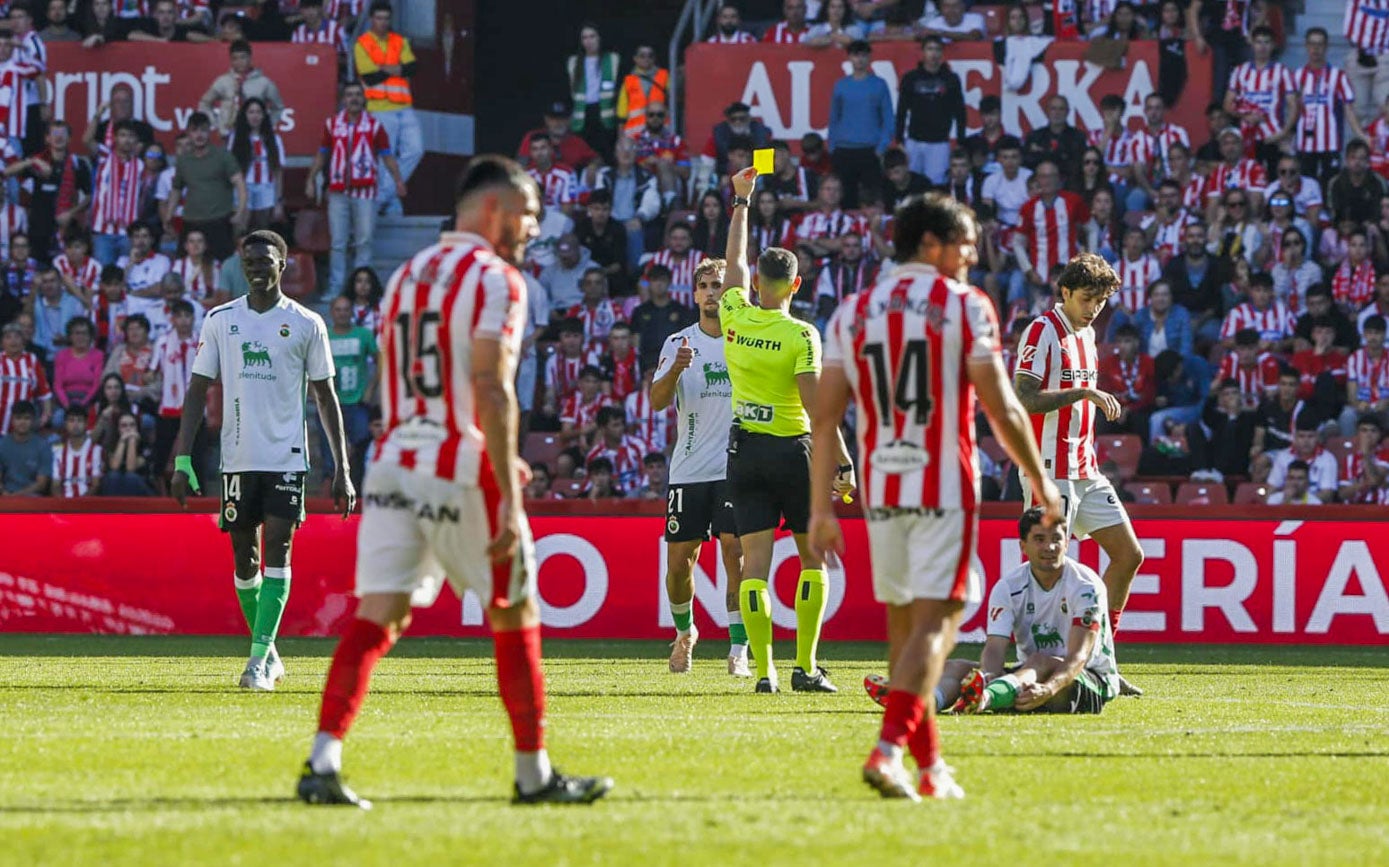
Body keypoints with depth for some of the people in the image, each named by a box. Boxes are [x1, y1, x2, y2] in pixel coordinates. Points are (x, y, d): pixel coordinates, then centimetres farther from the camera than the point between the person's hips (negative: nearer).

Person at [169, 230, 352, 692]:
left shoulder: (306, 324, 3)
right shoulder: (220, 320, 7)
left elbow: (325, 397, 6)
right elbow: (198, 391, 7)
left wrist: (342, 469, 2)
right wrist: (182, 460, -1)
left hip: (286, 457, -2)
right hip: (237, 457, 2)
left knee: (277, 549, -12)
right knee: (244, 556, 5)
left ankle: (259, 659, -14)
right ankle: (267, 652, 22)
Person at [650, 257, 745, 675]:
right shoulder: (679, 343, 6)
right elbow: (657, 401, -5)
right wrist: (676, 369, -23)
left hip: (735, 468, -2)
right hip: (688, 468, 2)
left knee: (734, 550, -14)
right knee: (679, 561, 3)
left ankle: (738, 649, -11)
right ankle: (684, 632, 30)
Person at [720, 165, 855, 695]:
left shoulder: (735, 319, 0)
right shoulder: (801, 336, -12)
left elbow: (733, 262, 17)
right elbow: (817, 407, -16)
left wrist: (741, 200, 28)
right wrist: (843, 464, -12)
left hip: (744, 448, 3)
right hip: (792, 451, -3)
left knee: (754, 563, 0)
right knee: (813, 560, 8)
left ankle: (764, 670, -6)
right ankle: (805, 667, 0)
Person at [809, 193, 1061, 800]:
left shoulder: (852, 313, 10)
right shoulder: (965, 306, -3)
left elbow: (825, 419, 5)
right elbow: (1000, 409, -6)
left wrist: (821, 509, 7)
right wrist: (1042, 484, 5)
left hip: (880, 490, 5)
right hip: (945, 488, -5)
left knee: (902, 623, 13)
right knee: (933, 620, -7)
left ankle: (931, 768, 18)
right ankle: (888, 749, -24)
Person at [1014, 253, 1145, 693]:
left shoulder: (1086, 334, 16)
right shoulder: (1043, 331, -10)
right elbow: (1024, 399, -19)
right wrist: (1084, 392, -23)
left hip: (1085, 470, 9)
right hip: (1050, 469, -9)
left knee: (1128, 554, 7)